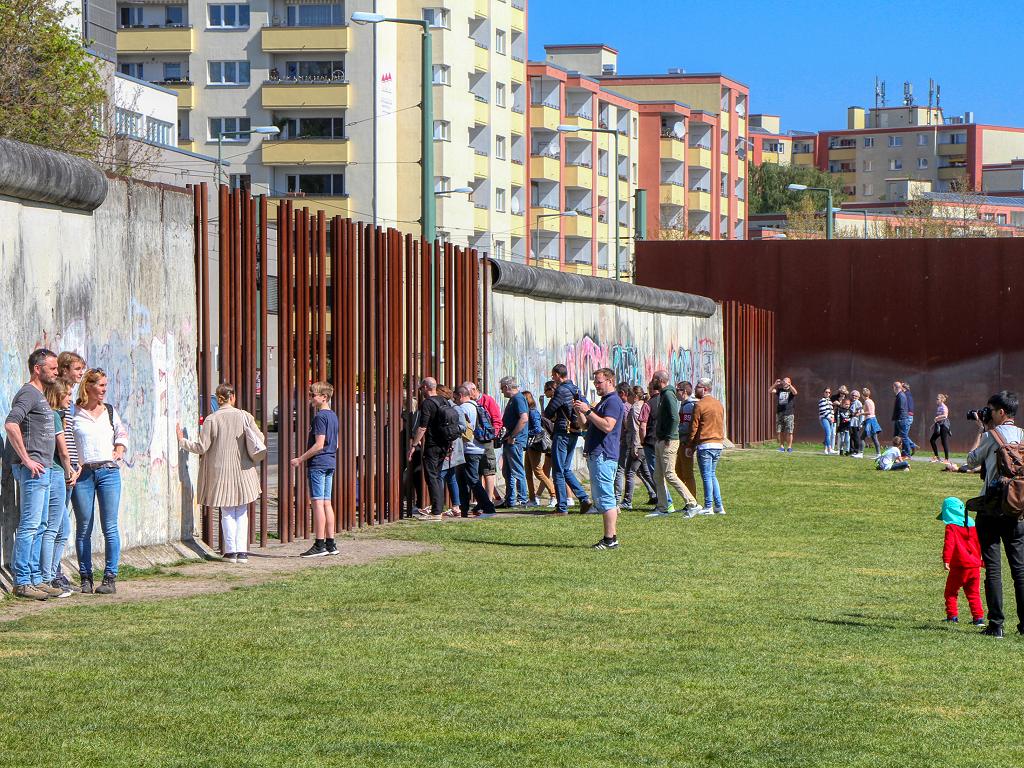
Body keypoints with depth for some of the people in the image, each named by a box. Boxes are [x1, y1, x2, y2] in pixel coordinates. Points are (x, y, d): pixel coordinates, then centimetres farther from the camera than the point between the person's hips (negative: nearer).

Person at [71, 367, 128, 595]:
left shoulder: (110, 411, 12)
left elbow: (122, 434, 26)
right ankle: (86, 578, 9)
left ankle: (110, 577, 1)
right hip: (82, 473, -2)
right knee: (83, 529, 2)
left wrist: (119, 451, 8)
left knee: (110, 527, -3)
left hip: (108, 472, 2)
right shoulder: (73, 412, -1)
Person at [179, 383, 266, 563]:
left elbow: (202, 447, -7)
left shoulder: (211, 420, -7)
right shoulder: (245, 416, -3)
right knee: (242, 513, 10)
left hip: (220, 471, -1)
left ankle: (230, 551, 4)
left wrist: (182, 441, 7)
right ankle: (242, 551, 4)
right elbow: (260, 441, -3)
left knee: (227, 513, 9)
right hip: (243, 471, 1)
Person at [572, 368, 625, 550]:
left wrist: (588, 411, -21)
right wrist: (580, 412, 10)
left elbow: (607, 426, -25)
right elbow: (588, 425, 27)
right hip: (595, 455, 11)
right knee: (600, 499, 13)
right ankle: (611, 536, 16)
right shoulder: (603, 402, 22)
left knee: (605, 498, -11)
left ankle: (610, 539, -12)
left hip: (603, 456, -11)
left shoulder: (613, 402, -11)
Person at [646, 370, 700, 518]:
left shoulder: (668, 395, -14)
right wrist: (658, 438, 16)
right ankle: (663, 507, 16)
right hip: (660, 441, 10)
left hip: (668, 441, -10)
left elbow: (675, 418, -23)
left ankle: (692, 504, -9)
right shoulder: (663, 395, 17)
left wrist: (668, 438, -21)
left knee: (669, 475, -11)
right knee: (658, 476, 11)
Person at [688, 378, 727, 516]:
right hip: (719, 444, 7)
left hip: (705, 444, -7)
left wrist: (690, 446, -2)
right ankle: (719, 506, 12)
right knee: (712, 475, 15)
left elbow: (695, 428, -9)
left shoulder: (700, 405, -10)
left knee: (707, 476, -3)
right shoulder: (719, 404, 12)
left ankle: (708, 507, -2)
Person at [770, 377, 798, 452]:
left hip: (789, 414, -3)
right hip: (779, 414, 3)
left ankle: (789, 447, 3)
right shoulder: (779, 390, 12)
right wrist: (775, 384, -13)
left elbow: (795, 392, -20)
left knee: (789, 432, -4)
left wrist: (788, 384, -24)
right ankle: (781, 446, 11)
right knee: (780, 432, 4)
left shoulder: (791, 390, 3)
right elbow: (770, 392, 0)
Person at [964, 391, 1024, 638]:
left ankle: (996, 624, -4)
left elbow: (971, 461, 3)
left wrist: (981, 431, 12)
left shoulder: (991, 436, -9)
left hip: (991, 508, -4)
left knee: (992, 567, -2)